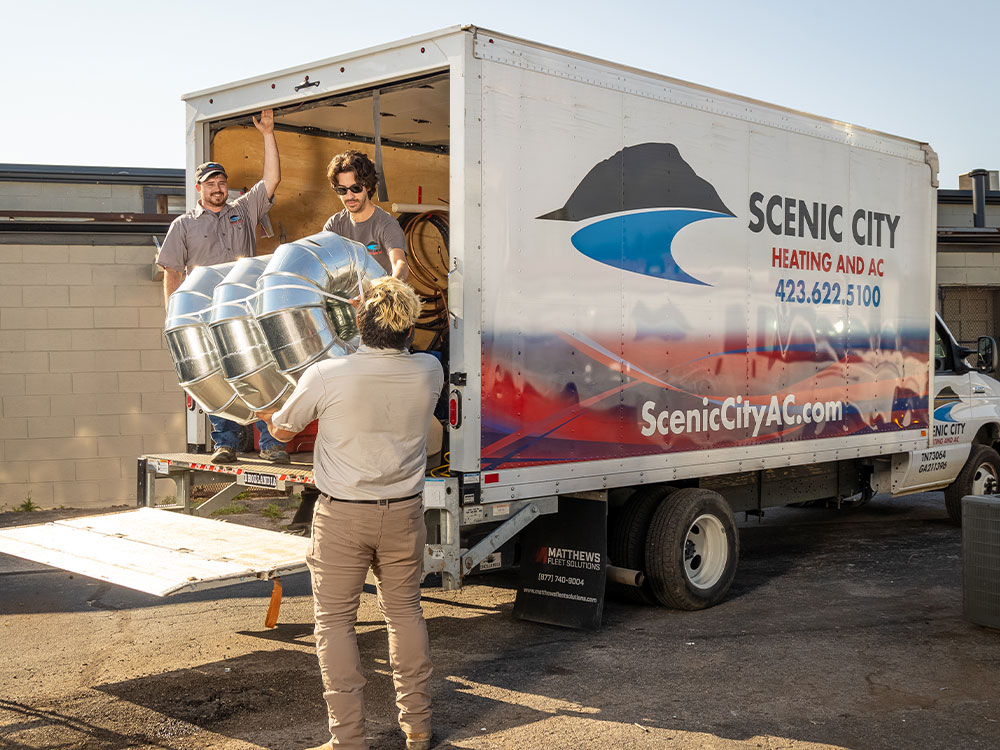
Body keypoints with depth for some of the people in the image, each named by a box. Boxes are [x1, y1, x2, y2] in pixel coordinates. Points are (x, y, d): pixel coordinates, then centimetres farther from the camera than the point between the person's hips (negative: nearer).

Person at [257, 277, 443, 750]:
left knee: (335, 620, 7)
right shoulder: (428, 373, -8)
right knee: (405, 611, 17)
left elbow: (282, 430, 1)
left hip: (342, 515, -3)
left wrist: (271, 417, 24)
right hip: (403, 514, 3)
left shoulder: (325, 376, -17)